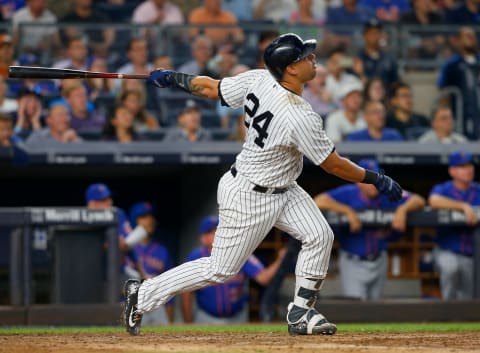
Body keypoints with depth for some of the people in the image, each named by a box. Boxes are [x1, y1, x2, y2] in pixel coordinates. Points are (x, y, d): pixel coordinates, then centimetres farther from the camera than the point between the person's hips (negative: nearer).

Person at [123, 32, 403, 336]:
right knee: (219, 270, 4)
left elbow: (211, 88, -1)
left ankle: (301, 313, 9)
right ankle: (143, 295, 16)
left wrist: (175, 79, 14)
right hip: (250, 197, -9)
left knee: (320, 235, -1)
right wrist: (377, 180, -9)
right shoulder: (301, 118, -32)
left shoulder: (258, 80, -12)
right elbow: (333, 164, -21)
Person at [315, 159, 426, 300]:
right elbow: (319, 201, -26)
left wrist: (402, 209, -26)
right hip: (353, 262, -4)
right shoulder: (348, 193, -15)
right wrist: (347, 210, -32)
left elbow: (418, 201, -6)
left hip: (378, 261, 4)